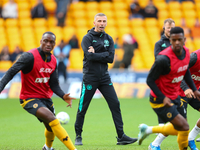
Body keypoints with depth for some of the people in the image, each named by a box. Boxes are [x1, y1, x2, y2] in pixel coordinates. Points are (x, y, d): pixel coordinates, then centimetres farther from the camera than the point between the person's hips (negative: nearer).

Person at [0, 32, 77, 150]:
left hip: (46, 98, 8)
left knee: (51, 127, 19)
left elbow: (54, 84, 4)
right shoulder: (30, 56, -19)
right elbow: (11, 73, -22)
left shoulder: (53, 60, 3)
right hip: (29, 99, -7)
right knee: (53, 120, -26)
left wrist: (63, 96, -14)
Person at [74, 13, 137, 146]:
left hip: (104, 77, 4)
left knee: (115, 105, -3)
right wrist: (104, 55, -11)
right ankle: (78, 136, 17)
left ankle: (121, 137, -1)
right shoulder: (87, 38, -5)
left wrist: (96, 54, -11)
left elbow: (111, 58, -2)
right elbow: (90, 56, -19)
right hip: (90, 77, -4)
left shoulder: (109, 39, 10)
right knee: (82, 108, 1)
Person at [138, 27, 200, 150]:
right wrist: (163, 98, -25)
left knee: (180, 129, 17)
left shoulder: (186, 52, -3)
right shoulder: (164, 59, -28)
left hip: (175, 97, 8)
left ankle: (148, 130, 35)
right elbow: (150, 80, -20)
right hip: (160, 101, -8)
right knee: (184, 127, -15)